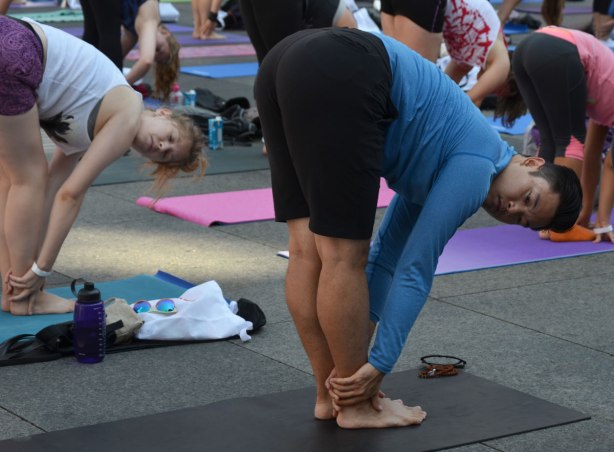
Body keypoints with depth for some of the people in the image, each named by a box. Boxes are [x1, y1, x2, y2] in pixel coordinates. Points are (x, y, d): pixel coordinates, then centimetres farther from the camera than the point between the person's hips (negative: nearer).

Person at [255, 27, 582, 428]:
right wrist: (378, 366, 9)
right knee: (343, 255, 1)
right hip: (338, 78, -9)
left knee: (309, 248, 13)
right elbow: (415, 270, 5)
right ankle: (356, 406, 12)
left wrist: (355, 355, 26)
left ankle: (330, 393, 22)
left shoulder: (440, 168, 30)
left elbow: (387, 256, 29)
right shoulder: (475, 167, 6)